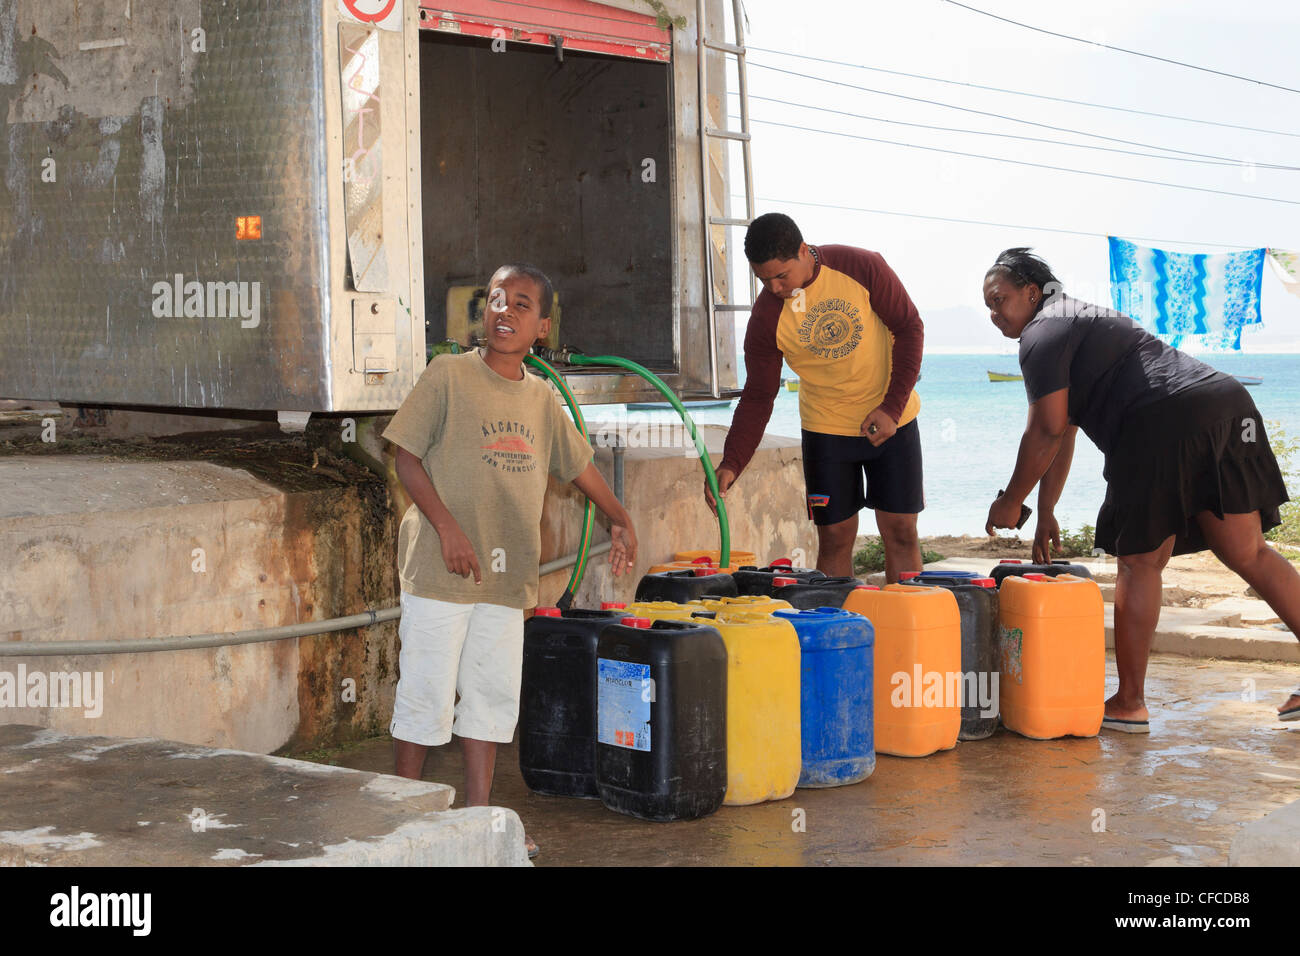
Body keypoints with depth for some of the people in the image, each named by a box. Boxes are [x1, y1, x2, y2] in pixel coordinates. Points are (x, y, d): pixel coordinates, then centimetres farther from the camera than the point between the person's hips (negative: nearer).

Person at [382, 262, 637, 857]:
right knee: (428, 692, 0)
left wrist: (619, 519, 30)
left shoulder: (541, 398, 11)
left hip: (507, 574, 5)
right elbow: (406, 455, -7)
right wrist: (447, 526, -15)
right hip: (441, 566, -5)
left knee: (494, 695, 9)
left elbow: (578, 463, 25)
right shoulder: (449, 375, -5)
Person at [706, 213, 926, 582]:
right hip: (826, 429, 0)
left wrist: (892, 407, -16)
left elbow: (909, 328, -8)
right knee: (834, 538, -2)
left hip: (891, 420, 0)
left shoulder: (862, 267, -17)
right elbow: (758, 396, -8)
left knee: (900, 533, 2)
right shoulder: (767, 316, -14)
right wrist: (731, 464, -20)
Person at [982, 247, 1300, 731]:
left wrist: (1011, 501, 5)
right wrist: (1045, 513, 33)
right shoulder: (1078, 322, 32)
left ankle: (1130, 704, 2)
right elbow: (1061, 434, 32)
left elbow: (1047, 433, -5)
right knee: (1248, 554, 10)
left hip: (1165, 421, -10)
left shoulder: (1043, 334, 1)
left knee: (1139, 562, -2)